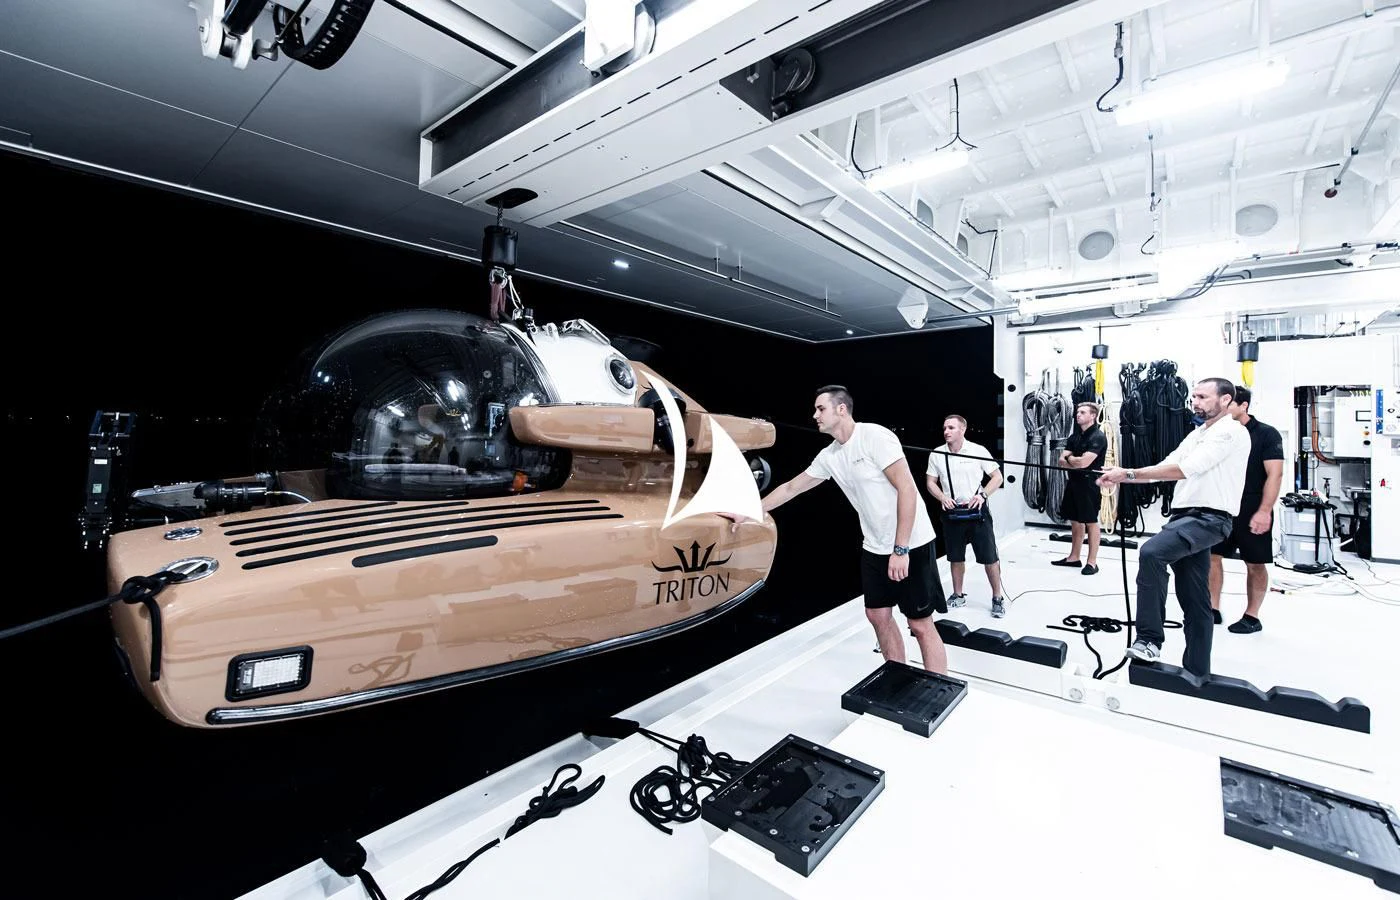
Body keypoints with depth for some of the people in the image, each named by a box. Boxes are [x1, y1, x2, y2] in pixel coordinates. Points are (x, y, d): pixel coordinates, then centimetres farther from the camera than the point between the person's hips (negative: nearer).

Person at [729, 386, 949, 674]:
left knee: (920, 625, -1)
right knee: (878, 616, 12)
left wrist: (901, 549, -22)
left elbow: (907, 489, -20)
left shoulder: (874, 436, -17)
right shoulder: (828, 456, 5)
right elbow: (790, 488, 15)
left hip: (910, 544, -7)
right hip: (874, 548, 7)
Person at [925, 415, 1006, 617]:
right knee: (956, 558, 14)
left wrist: (983, 495, -15)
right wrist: (942, 497, -11)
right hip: (951, 513, 3)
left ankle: (997, 598, 19)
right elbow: (931, 482, 7)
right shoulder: (936, 454, -1)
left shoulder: (978, 450, -7)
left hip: (977, 511, -2)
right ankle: (958, 595, 30)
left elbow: (997, 477, -1)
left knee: (989, 558, 2)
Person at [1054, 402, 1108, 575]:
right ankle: (1074, 557, 21)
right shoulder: (1074, 437, 13)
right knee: (1075, 521, 13)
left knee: (1091, 522, -1)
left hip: (1089, 484, -7)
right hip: (1073, 482, 8)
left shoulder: (1098, 437, -11)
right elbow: (1062, 461, 6)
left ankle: (1092, 562, 5)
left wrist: (1069, 458, -2)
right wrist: (1076, 461, -12)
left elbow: (1083, 462, -20)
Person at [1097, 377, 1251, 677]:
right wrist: (1124, 477, -1)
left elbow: (1183, 469, -19)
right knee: (1194, 599, 12)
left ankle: (1150, 639, -23)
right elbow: (1166, 467, 14)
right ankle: (1197, 671, 22)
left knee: (1151, 552, -31)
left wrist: (1128, 473, -21)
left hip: (1209, 518, -9)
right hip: (1185, 517, 9)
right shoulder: (1196, 434, 20)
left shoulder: (1231, 431, -8)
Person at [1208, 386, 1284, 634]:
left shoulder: (1267, 434, -6)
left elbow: (1275, 475, -11)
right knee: (1211, 556, 3)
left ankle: (1251, 616, 18)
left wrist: (1264, 511, -17)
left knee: (1255, 564, 7)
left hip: (1252, 513, -4)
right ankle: (1212, 610, 12)